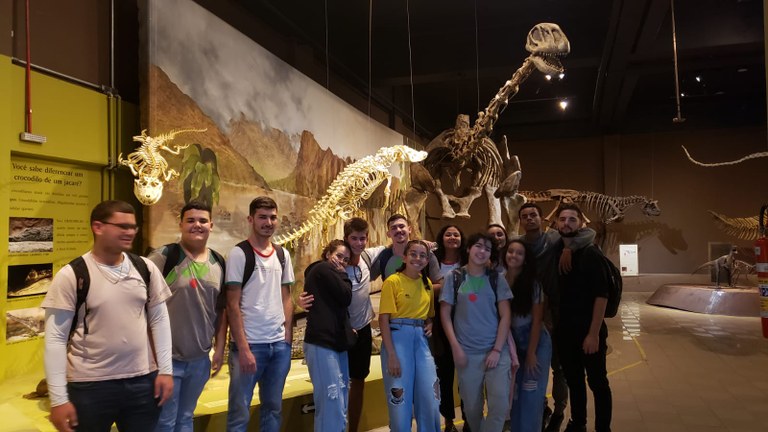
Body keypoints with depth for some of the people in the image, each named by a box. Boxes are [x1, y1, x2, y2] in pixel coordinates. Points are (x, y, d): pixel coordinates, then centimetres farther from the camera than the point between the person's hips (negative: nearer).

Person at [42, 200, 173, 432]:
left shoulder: (146, 268, 1)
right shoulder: (71, 275, -8)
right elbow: (56, 337, -7)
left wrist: (165, 370, 3)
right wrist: (59, 399, -9)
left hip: (143, 381, 3)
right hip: (90, 386, -3)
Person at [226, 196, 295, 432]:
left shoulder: (283, 255, 10)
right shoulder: (239, 254, -7)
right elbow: (232, 305, -9)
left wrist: (288, 338, 5)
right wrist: (243, 348, -14)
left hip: (279, 344, 5)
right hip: (250, 344, -5)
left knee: (273, 408, 15)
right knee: (240, 412, 4)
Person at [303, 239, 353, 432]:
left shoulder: (328, 273, 25)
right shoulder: (323, 269, -4)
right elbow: (345, 297, -10)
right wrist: (342, 275, 5)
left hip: (336, 342, 10)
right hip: (322, 343, -10)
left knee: (339, 405, 10)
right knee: (332, 405, -14)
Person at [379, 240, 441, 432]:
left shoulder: (427, 283, 11)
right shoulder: (393, 281, -7)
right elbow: (384, 319, -11)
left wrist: (430, 325, 1)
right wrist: (391, 354, -17)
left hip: (421, 340, 5)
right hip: (398, 337, -5)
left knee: (430, 398, 8)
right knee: (400, 400, 3)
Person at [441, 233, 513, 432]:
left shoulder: (497, 278, 3)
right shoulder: (454, 277, 1)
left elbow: (505, 316, 1)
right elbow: (445, 314, 1)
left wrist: (497, 349, -8)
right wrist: (455, 347, -7)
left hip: (496, 350, 0)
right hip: (467, 353, 0)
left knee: (500, 405, -7)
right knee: (472, 407, 8)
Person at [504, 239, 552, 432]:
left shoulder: (533, 284, -12)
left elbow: (536, 320, -11)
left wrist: (531, 353, -12)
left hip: (536, 343, -3)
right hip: (512, 345, 3)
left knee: (531, 396, -1)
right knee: (514, 395, 8)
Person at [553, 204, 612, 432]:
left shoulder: (590, 253, -10)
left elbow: (601, 295, -15)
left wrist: (594, 333, -20)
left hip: (588, 332, -5)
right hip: (564, 332, 5)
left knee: (597, 383, 6)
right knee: (573, 381, 17)